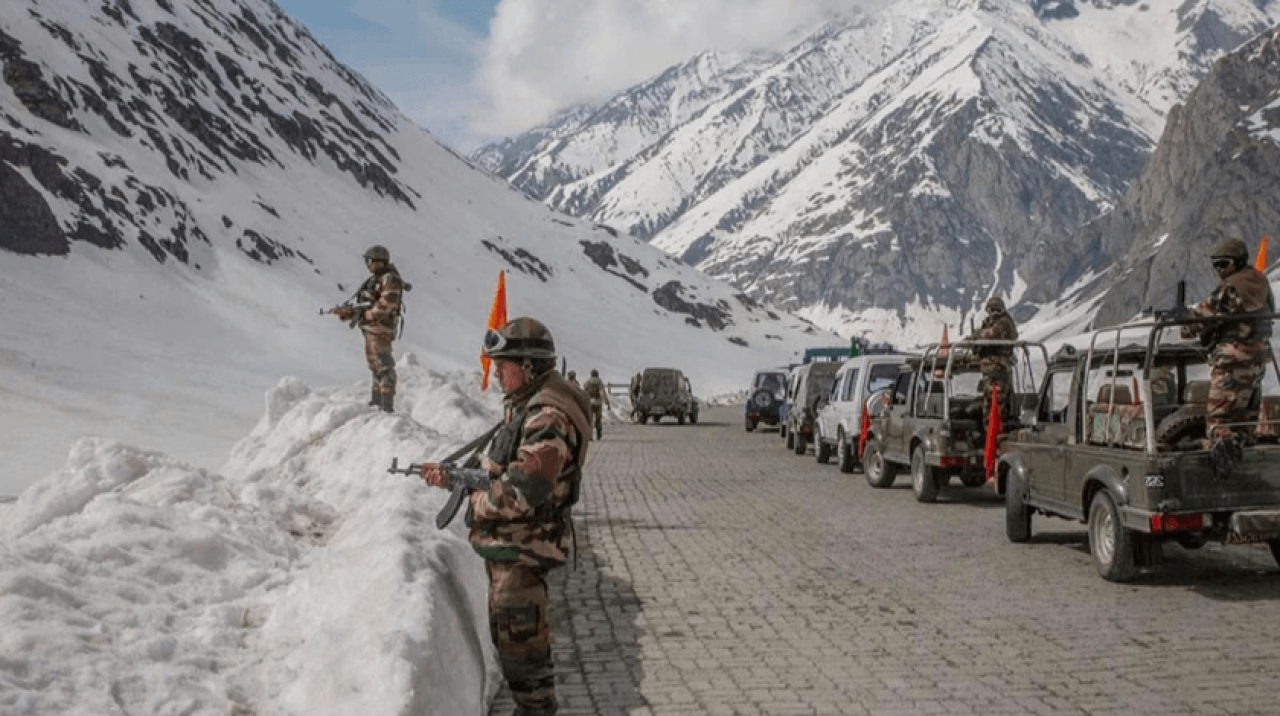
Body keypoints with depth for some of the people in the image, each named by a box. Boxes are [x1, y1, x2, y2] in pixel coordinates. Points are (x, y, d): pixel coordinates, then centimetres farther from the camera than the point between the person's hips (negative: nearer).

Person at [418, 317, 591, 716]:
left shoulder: (548, 418, -24)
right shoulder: (525, 407, 11)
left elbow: (520, 493, -29)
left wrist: (473, 505, -13)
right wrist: (451, 478, 6)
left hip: (521, 549, -11)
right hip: (506, 545, 11)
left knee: (520, 641, -1)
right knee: (508, 634, 21)